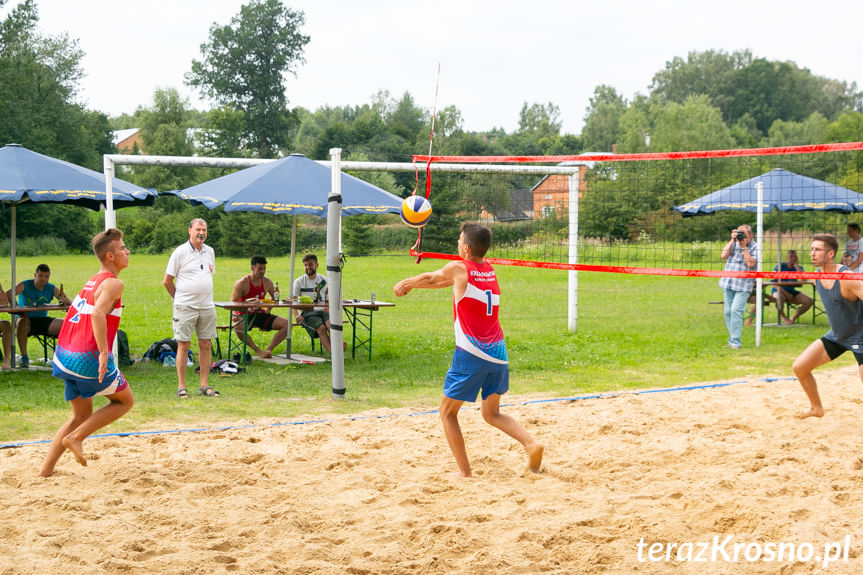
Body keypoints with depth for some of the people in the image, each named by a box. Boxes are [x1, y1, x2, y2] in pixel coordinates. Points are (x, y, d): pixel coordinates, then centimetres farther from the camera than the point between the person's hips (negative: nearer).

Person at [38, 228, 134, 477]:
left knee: (81, 415, 20)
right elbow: (97, 314, -27)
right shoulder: (113, 283, -11)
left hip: (64, 355, 8)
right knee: (125, 401, 13)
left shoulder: (92, 282, 18)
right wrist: (104, 353, -29)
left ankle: (45, 470, 13)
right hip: (89, 359, -8)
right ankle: (75, 437, 2)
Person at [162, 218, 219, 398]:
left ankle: (205, 386, 12)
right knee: (183, 345, -2)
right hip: (185, 307, -5)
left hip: (207, 306, 5)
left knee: (206, 345, 6)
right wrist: (180, 298, 8)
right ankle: (181, 387, 3)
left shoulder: (210, 252, 12)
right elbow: (167, 281, -1)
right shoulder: (180, 252, -5)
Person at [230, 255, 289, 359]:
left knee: (287, 324, -14)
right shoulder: (242, 283, -10)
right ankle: (258, 351, -27)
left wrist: (268, 310, 8)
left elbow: (274, 298, 23)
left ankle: (269, 349, -18)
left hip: (260, 314, 5)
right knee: (238, 327, -41)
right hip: (245, 315, -5)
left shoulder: (267, 282, 4)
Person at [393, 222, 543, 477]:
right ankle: (531, 444, -3)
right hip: (498, 353, 6)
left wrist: (405, 283, 38)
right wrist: (411, 285, 38)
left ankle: (464, 472, 5)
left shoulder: (458, 268, -2)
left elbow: (430, 278, 18)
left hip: (471, 354, -6)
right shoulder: (490, 270, 15)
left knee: (447, 411, 11)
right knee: (491, 413, 20)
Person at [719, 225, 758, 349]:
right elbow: (723, 255, -4)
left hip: (743, 284, -5)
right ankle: (732, 339, 18)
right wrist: (732, 240, -7)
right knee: (728, 312, 7)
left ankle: (736, 342, -14)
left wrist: (743, 247, -13)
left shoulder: (754, 247, -2)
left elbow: (751, 264, -14)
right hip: (728, 283, 5)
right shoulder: (734, 244, 9)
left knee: (736, 310, -16)